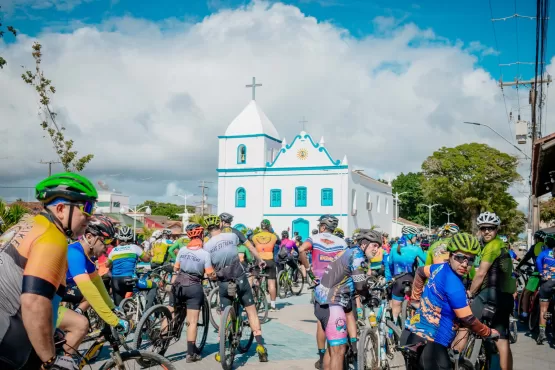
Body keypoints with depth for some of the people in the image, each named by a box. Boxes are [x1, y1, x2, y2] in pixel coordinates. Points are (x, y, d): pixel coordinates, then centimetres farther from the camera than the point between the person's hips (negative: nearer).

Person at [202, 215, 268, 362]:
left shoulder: (207, 246, -3)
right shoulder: (232, 236, -1)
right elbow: (251, 247, 9)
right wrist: (260, 261, 22)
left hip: (224, 283, 1)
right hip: (240, 278, 0)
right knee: (251, 310, 9)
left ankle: (221, 351, 12)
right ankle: (260, 345, 1)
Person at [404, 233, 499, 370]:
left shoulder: (441, 267, 3)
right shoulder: (454, 286, -22)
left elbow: (420, 272, 23)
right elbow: (468, 320, -17)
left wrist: (415, 299, 32)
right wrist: (489, 333, 1)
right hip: (429, 343, -9)